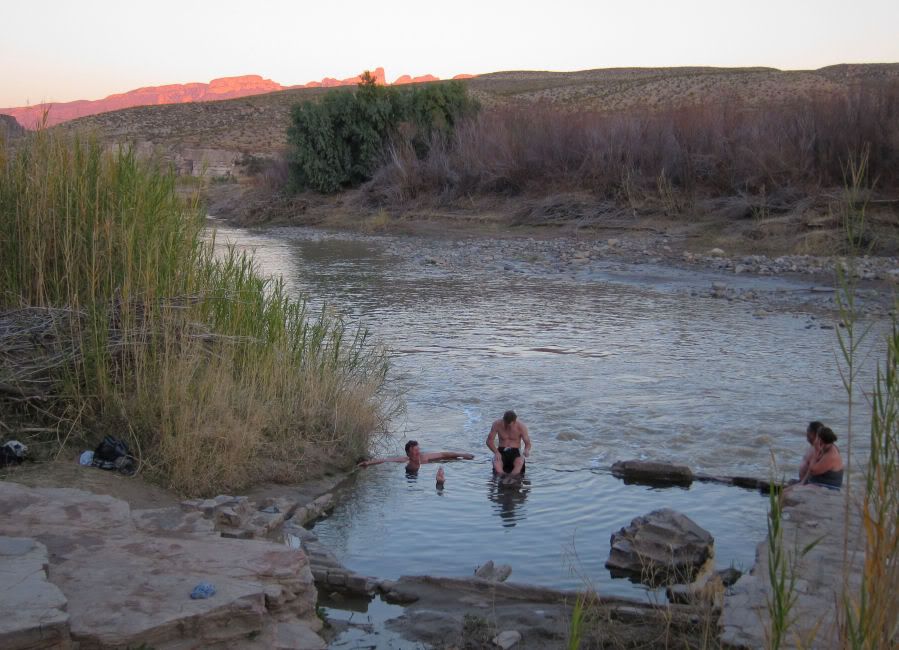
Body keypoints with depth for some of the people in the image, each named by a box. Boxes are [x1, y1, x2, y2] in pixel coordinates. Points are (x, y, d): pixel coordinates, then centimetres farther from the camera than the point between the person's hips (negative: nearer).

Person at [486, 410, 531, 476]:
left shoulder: (521, 427, -8)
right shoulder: (497, 425, -6)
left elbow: (528, 443, -1)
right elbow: (489, 441, 0)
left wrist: (527, 450, -26)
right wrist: (496, 452, -17)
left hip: (515, 451, -1)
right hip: (501, 451, 1)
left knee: (520, 462, -37)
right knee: (496, 462, -35)